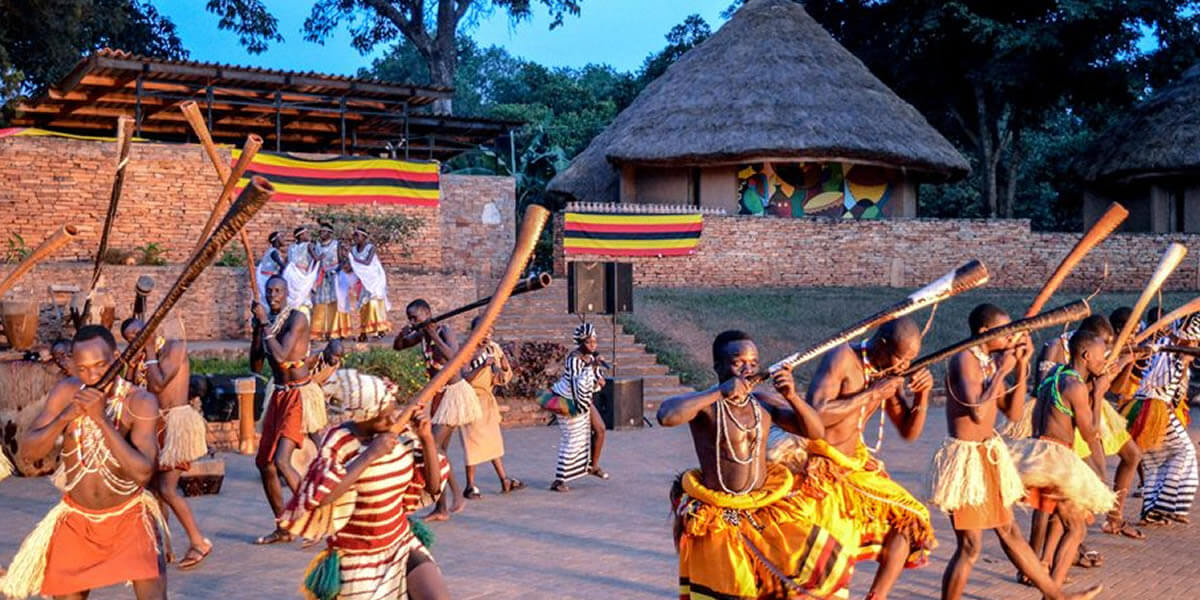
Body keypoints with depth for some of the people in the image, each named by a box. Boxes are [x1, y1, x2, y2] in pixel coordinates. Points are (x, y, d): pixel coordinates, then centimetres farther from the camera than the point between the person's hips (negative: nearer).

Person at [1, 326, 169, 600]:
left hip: (129, 516, -3)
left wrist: (102, 419, -34)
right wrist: (64, 417, -25)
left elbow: (143, 472, -30)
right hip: (76, 519, 4)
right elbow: (27, 451, -8)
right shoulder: (67, 393, -9)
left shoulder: (140, 402, -20)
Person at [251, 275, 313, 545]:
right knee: (264, 462, 10)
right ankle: (283, 529, 22)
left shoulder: (297, 318, -13)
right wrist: (257, 330, 0)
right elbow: (256, 366, 9)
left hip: (299, 395, -8)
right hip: (279, 395, 8)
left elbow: (281, 355, -25)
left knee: (281, 461, -20)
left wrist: (265, 323, -17)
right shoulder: (267, 321, 9)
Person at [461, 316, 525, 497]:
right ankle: (470, 486, 1)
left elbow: (503, 379, 5)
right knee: (473, 440, -6)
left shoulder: (494, 348, 1)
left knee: (494, 439, 12)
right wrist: (483, 365, -32)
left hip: (488, 398, 6)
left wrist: (504, 365, -15)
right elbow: (464, 378, -23)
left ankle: (504, 481, 19)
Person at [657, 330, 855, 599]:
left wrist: (793, 397, -17)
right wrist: (720, 392, -32)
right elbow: (667, 415, -34)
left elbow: (816, 431, 0)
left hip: (767, 512, 5)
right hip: (717, 521, -5)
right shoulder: (705, 404, -14)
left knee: (826, 558, 2)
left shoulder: (765, 403, 1)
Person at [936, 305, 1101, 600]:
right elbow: (978, 413, -29)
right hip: (966, 457, -9)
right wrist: (1002, 372, -18)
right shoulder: (965, 359, -19)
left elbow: (1014, 412, 8)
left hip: (990, 454, 9)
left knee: (1009, 531, 22)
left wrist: (1021, 367, 1)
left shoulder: (991, 361, 7)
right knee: (970, 547, -3)